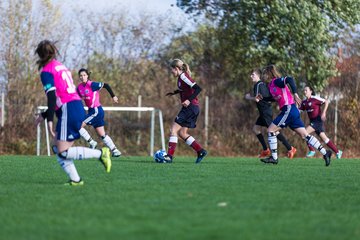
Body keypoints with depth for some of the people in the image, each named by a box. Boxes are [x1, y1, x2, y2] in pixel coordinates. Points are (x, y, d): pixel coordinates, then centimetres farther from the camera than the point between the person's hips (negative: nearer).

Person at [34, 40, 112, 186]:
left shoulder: (46, 71, -4)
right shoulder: (60, 66, 22)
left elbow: (52, 96, -17)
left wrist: (49, 120, -20)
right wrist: (44, 115, 31)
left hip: (68, 112, -9)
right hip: (78, 107, 9)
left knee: (63, 152, -10)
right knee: (61, 152, 9)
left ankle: (100, 153, -13)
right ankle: (75, 180, 0)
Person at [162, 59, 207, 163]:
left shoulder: (183, 76, -14)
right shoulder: (181, 77, 14)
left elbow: (198, 88, -22)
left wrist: (189, 100, -30)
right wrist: (174, 92, 33)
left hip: (190, 107, -10)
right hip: (193, 108, 10)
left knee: (174, 130, -8)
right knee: (182, 133, 12)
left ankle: (170, 156, -11)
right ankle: (201, 151, 11)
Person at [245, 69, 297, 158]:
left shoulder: (259, 85, -13)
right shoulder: (263, 84, 17)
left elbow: (257, 99, -21)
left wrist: (248, 97, -5)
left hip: (266, 111, -10)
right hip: (264, 112, 10)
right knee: (255, 128, 11)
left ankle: (290, 148, -10)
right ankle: (265, 150, 12)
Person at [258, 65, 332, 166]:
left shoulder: (276, 81, -8)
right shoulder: (271, 85, 19)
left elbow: (290, 79, -24)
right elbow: (274, 98, 30)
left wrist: (295, 93, -29)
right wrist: (262, 98, 16)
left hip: (289, 109, -9)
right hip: (293, 112, 9)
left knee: (271, 130, -4)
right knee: (304, 135, 6)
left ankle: (274, 157, 0)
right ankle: (325, 153, 4)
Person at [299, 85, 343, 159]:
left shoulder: (315, 99, -11)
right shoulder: (304, 102, 10)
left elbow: (326, 101, -12)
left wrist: (324, 112, -19)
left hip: (318, 120, -7)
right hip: (313, 121, 7)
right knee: (324, 138, 7)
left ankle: (312, 150, -5)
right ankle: (337, 152, 15)